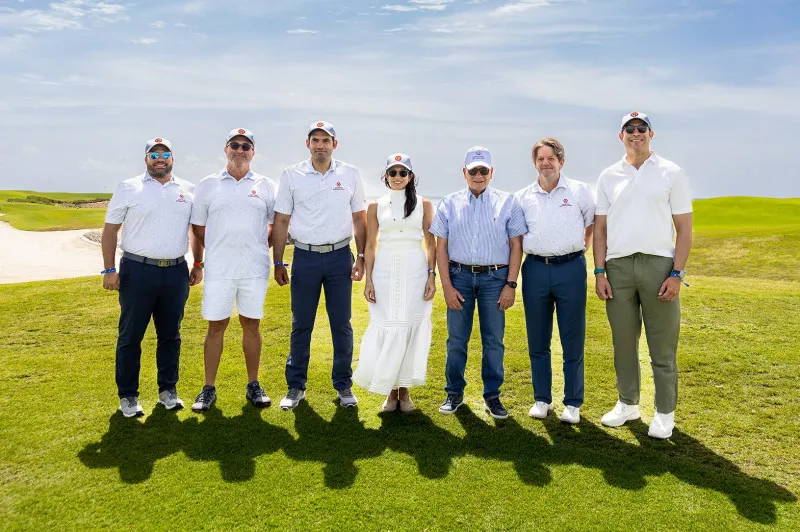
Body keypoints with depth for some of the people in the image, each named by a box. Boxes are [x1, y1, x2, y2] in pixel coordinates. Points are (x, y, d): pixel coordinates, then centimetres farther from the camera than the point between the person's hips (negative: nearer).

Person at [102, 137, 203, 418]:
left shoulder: (188, 190, 9)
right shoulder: (128, 188, 2)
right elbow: (110, 229, 1)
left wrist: (198, 264, 11)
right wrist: (109, 269, -6)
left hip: (176, 272, 3)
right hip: (138, 271, -2)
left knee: (170, 335, 11)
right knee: (130, 336, 4)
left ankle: (168, 390, 24)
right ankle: (128, 395, 16)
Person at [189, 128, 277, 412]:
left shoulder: (266, 185, 7)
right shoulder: (208, 184, 7)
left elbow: (277, 222, 13)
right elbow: (198, 226, 12)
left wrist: (260, 247, 4)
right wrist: (219, 249, 7)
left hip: (255, 268, 0)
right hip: (218, 269, 0)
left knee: (251, 324, 7)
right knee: (216, 325, 5)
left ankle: (253, 385, 19)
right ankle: (209, 388, 15)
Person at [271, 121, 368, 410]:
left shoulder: (350, 174, 4)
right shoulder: (292, 175, 2)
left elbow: (359, 218, 8)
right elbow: (281, 221, 3)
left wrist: (361, 257, 1)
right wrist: (278, 263, 0)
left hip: (340, 256, 1)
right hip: (305, 257, 0)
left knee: (342, 325, 6)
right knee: (301, 326, 7)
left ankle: (344, 386, 19)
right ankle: (296, 387, 19)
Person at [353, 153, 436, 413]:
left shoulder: (424, 204, 6)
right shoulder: (376, 206, 8)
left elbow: (430, 243, 5)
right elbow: (370, 246, 6)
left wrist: (431, 276, -4)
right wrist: (368, 280, -2)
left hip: (415, 271, 0)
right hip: (385, 271, 0)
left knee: (411, 327, 1)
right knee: (386, 328, 0)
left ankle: (404, 389, 14)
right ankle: (390, 390, 12)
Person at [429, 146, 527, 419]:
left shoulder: (507, 202, 3)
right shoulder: (449, 204, 6)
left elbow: (516, 245, 2)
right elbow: (441, 247, 4)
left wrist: (511, 284, -5)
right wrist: (447, 286, -3)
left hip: (495, 277, -1)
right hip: (459, 276, 1)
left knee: (493, 340, 5)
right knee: (456, 339, 7)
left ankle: (492, 395, 19)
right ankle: (454, 393, 22)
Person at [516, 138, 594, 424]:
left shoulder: (580, 191, 3)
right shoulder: (522, 197, 7)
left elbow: (594, 224, 14)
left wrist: (581, 247, 10)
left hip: (571, 268, -2)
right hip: (535, 269, 2)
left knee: (573, 341, 3)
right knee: (537, 341, 8)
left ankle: (572, 403, 15)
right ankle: (542, 399, 21)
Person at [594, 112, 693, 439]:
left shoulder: (671, 173, 4)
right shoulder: (608, 177, 10)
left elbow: (684, 228, 1)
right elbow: (600, 228, 9)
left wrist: (677, 273, -8)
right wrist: (599, 272, 1)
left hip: (659, 264, -2)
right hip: (618, 266, 3)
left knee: (662, 345, 2)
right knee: (623, 342, 10)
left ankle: (665, 413, 15)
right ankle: (628, 404, 25)